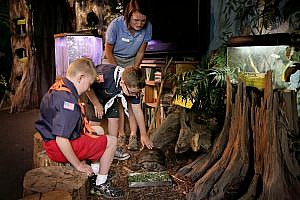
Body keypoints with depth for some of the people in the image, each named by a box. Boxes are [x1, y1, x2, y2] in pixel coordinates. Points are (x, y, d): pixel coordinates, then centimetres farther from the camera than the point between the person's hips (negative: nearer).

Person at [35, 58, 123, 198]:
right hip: (59, 149, -10)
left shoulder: (59, 86, 5)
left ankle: (96, 169, 22)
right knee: (111, 141, -5)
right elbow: (61, 140, -31)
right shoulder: (68, 100, -28)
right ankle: (101, 184, 8)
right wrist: (78, 165, -19)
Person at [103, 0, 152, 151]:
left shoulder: (147, 27, -21)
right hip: (113, 60, -2)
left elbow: (141, 52, -7)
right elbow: (108, 51, -15)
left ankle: (133, 135, -9)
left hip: (132, 61, 2)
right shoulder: (116, 25, -29)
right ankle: (121, 134, 0)